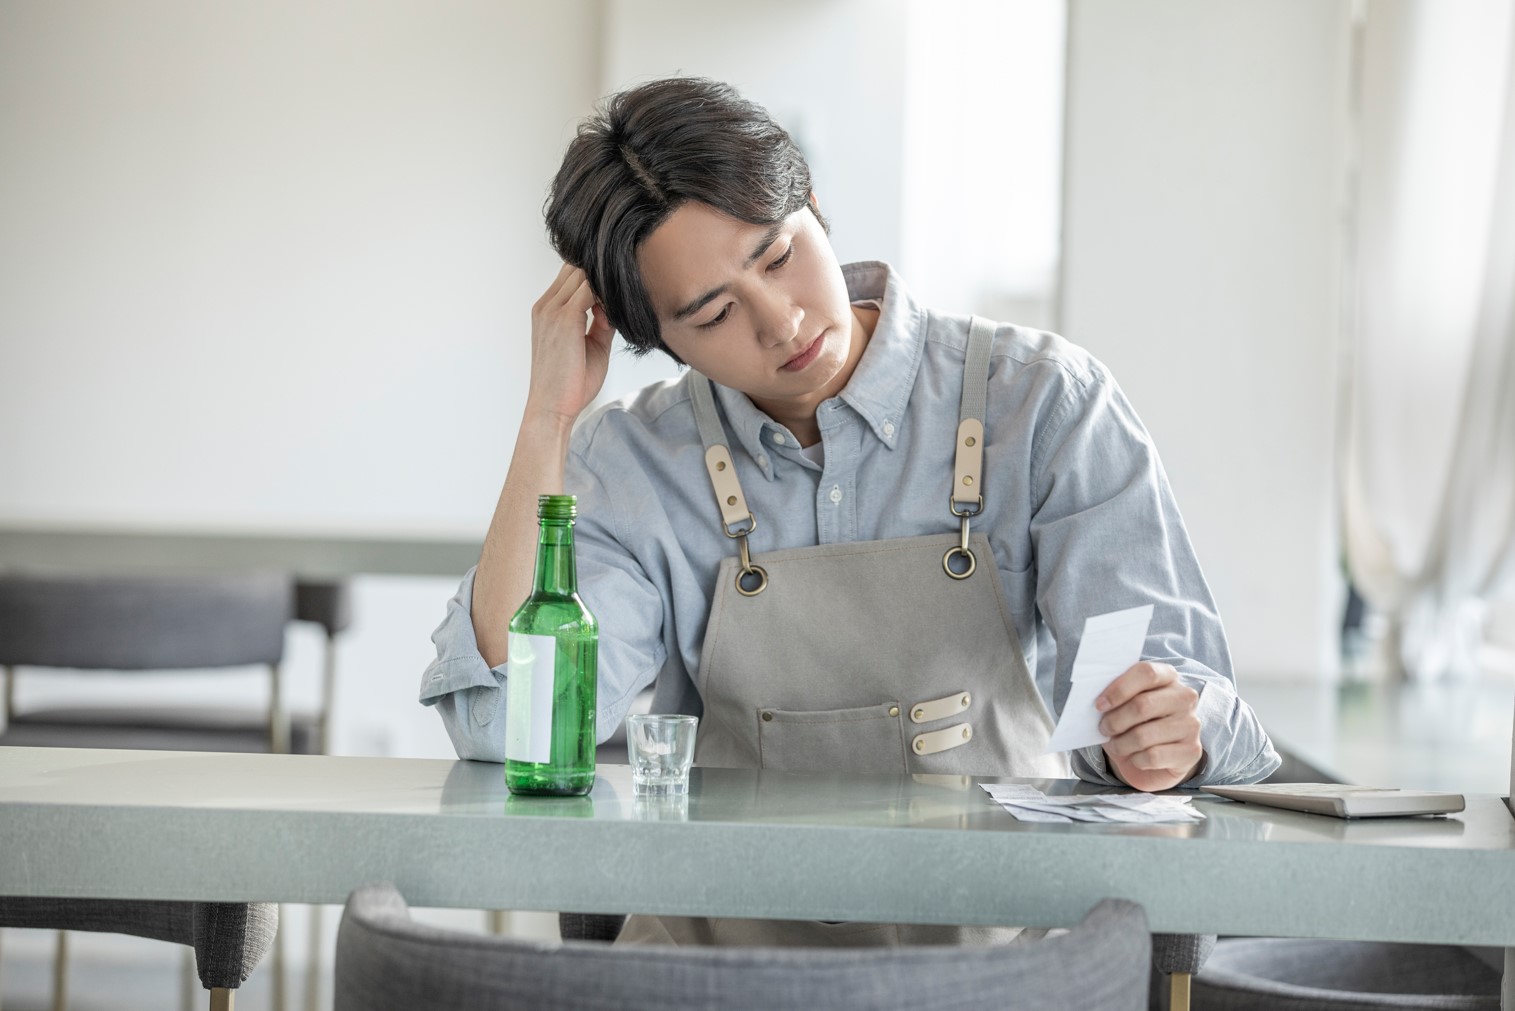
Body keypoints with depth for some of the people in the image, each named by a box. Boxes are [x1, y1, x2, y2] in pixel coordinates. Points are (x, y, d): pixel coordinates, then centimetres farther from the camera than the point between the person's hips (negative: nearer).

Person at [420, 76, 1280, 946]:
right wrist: (549, 417, -8)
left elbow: (1178, 680, -7)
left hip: (1000, 943, 1)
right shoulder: (635, 465, 3)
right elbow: (507, 729, -10)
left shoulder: (1046, 403, -3)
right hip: (729, 937, 0)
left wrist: (1166, 733, -31)